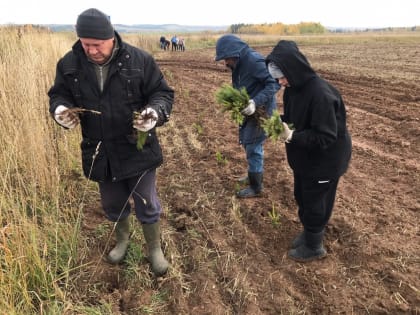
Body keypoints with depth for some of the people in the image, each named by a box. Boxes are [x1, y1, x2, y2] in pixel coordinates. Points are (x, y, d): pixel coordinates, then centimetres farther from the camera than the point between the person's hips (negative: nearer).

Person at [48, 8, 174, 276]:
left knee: (147, 205, 10)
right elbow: (59, 94, 7)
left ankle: (155, 249, 34)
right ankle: (123, 239, 51)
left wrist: (155, 112, -29)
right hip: (100, 153, 3)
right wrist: (60, 109, -17)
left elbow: (163, 93, -7)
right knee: (113, 205, 22)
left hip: (138, 150, -3)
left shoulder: (139, 60, -13)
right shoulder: (69, 64, -5)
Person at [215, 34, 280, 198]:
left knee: (253, 147, -3)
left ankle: (256, 187, 12)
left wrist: (256, 102, -37)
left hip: (261, 110, -9)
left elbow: (274, 83, -28)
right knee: (246, 142, 19)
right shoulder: (238, 64, 5)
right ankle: (255, 175, 38)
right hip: (249, 109, 9)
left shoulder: (254, 60, -23)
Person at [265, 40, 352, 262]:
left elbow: (325, 137, -29)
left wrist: (291, 136, -32)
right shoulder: (293, 88, -4)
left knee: (315, 203, 9)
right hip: (304, 157, 8)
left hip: (324, 160, -8)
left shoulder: (320, 94, -31)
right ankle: (308, 233, 45)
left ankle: (314, 247, 30)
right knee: (302, 197, 22)